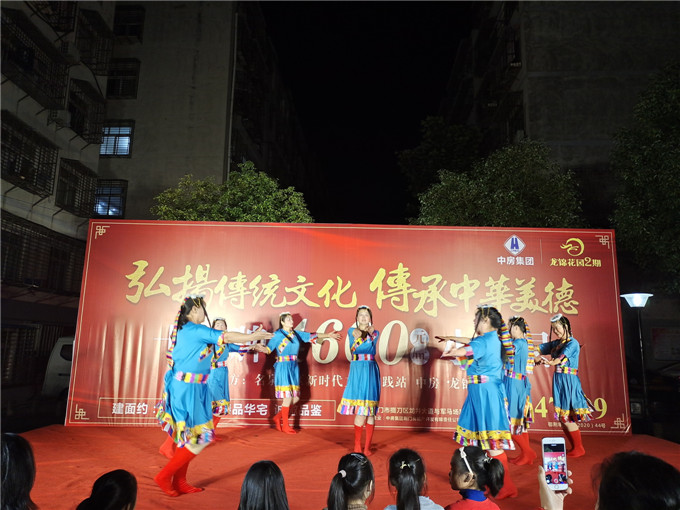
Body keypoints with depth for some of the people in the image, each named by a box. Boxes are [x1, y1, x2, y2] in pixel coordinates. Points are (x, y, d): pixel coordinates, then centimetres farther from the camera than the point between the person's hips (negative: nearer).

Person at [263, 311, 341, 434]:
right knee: (288, 397, -6)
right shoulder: (278, 334, -4)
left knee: (296, 398, 4)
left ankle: (278, 416, 24)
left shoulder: (296, 333, 13)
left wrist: (328, 335, 19)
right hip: (283, 367, -6)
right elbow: (268, 348, -11)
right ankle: (285, 426, 11)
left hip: (294, 367, 7)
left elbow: (311, 336, 18)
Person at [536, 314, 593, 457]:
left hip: (569, 381, -7)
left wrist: (551, 362, -43)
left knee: (567, 418, -4)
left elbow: (562, 357, -26)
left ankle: (579, 449, 11)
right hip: (558, 380, 7)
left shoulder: (572, 343, -9)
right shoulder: (555, 343, 14)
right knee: (561, 417, 11)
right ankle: (575, 447, 25)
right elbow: (538, 349, 6)